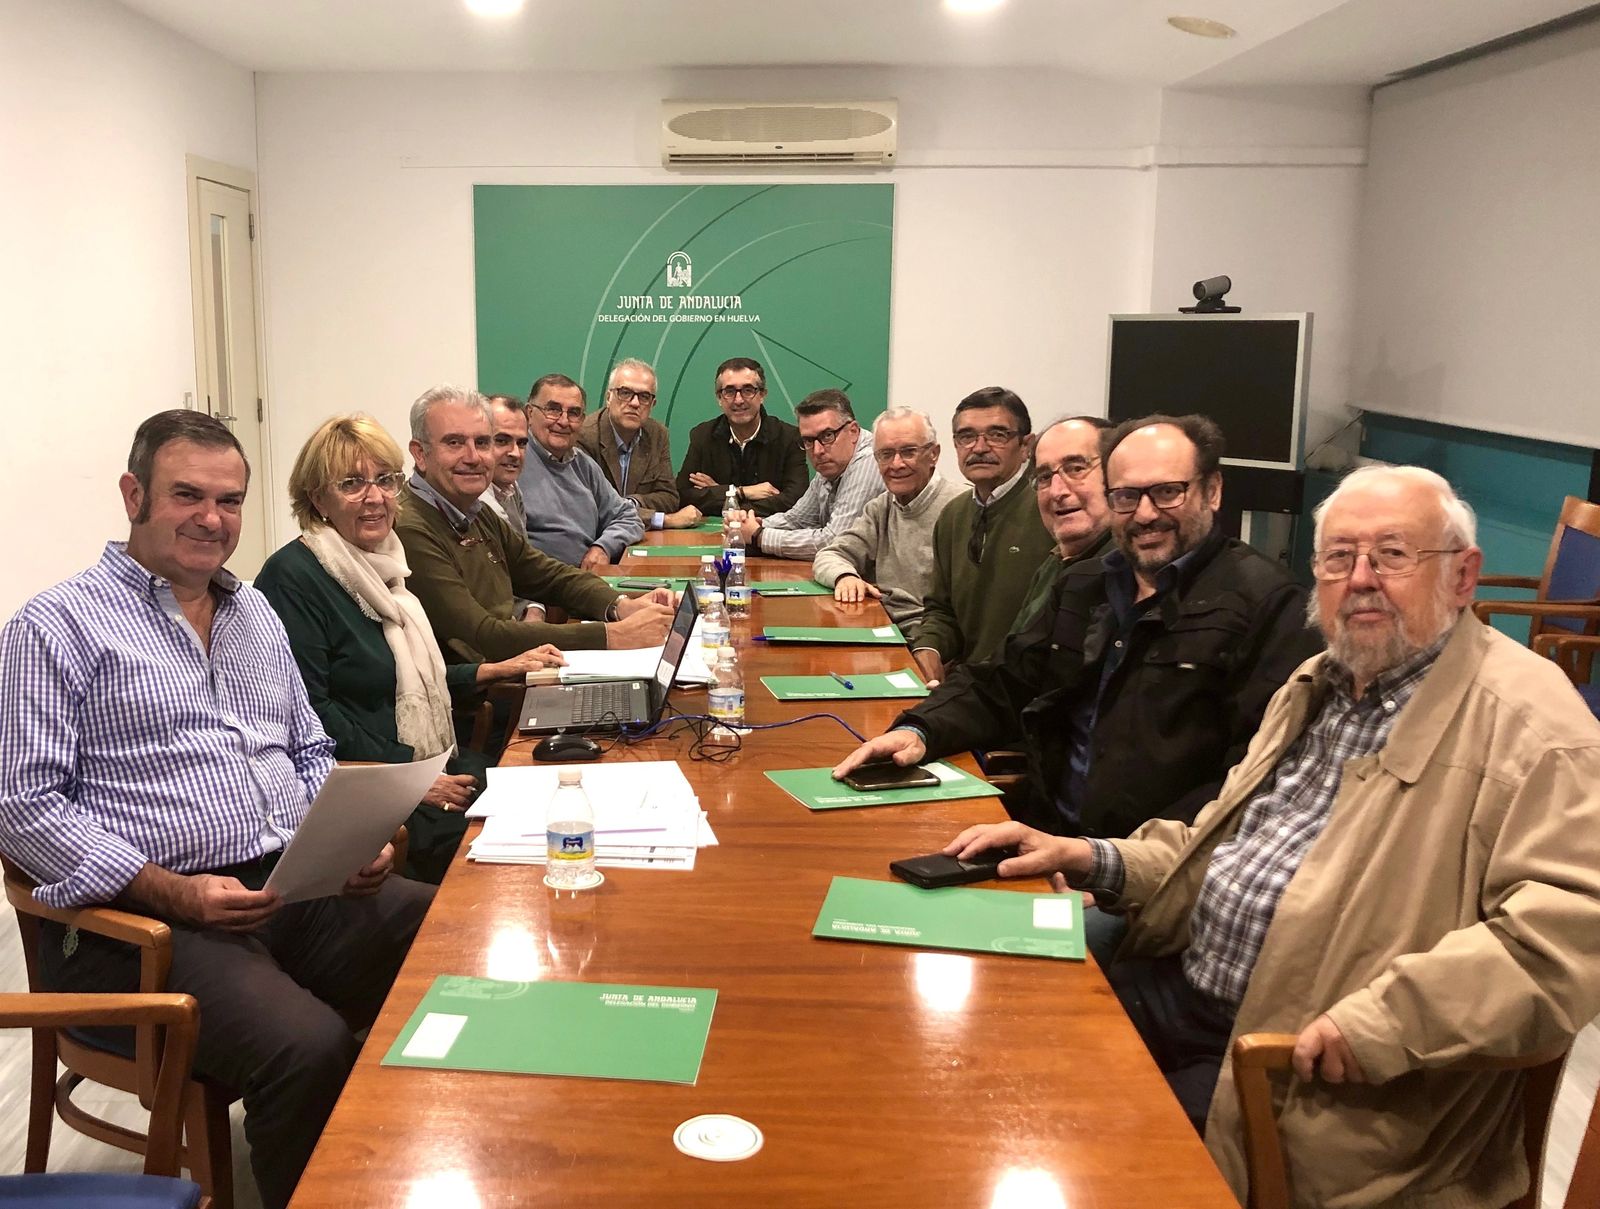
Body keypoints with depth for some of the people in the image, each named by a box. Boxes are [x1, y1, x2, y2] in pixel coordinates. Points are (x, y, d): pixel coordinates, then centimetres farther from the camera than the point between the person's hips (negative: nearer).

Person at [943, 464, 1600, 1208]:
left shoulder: (1528, 724, -14)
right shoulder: (1318, 686, 15)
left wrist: (1382, 1021, -29)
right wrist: (1091, 860, 7)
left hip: (1308, 1057, -8)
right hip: (1187, 990, 8)